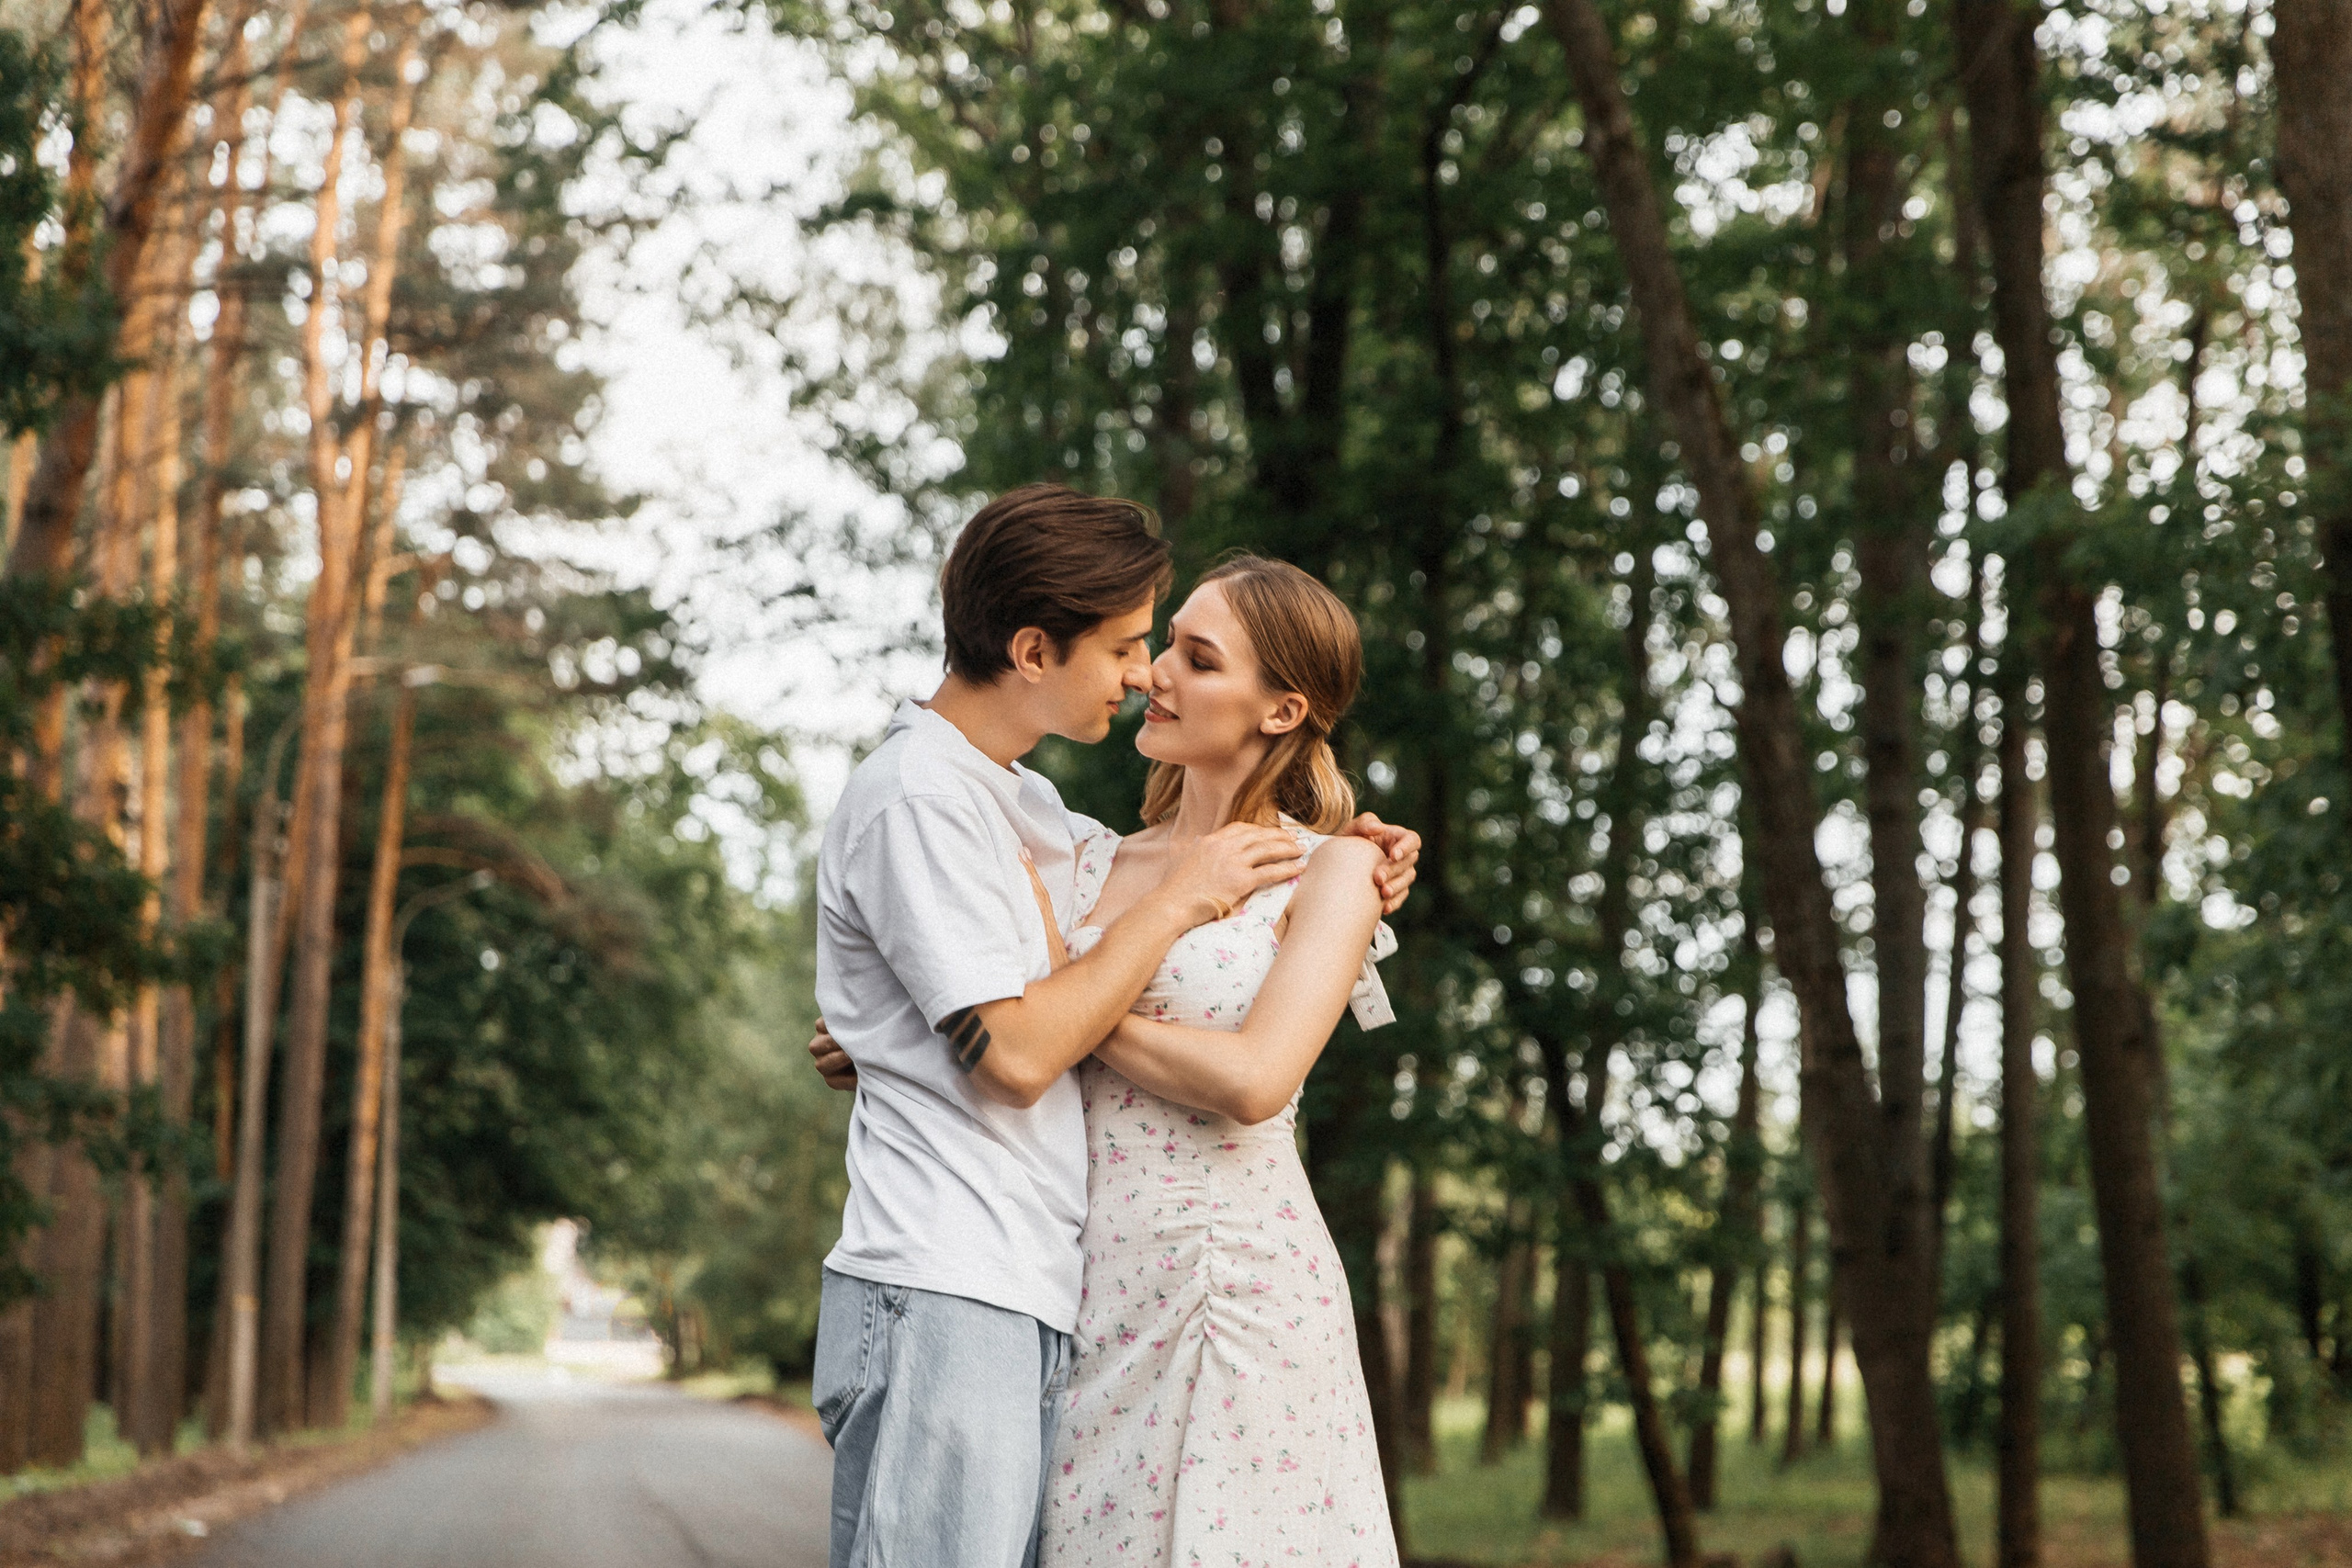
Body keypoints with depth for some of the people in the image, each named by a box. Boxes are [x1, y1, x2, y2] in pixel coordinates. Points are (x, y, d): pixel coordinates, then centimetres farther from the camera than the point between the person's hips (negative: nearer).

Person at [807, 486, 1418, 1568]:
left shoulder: (1018, 800, 19)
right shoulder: (917, 797, -10)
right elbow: (1016, 1052, -16)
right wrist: (1176, 902, -7)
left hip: (1030, 1311, 9)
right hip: (940, 1306, -9)